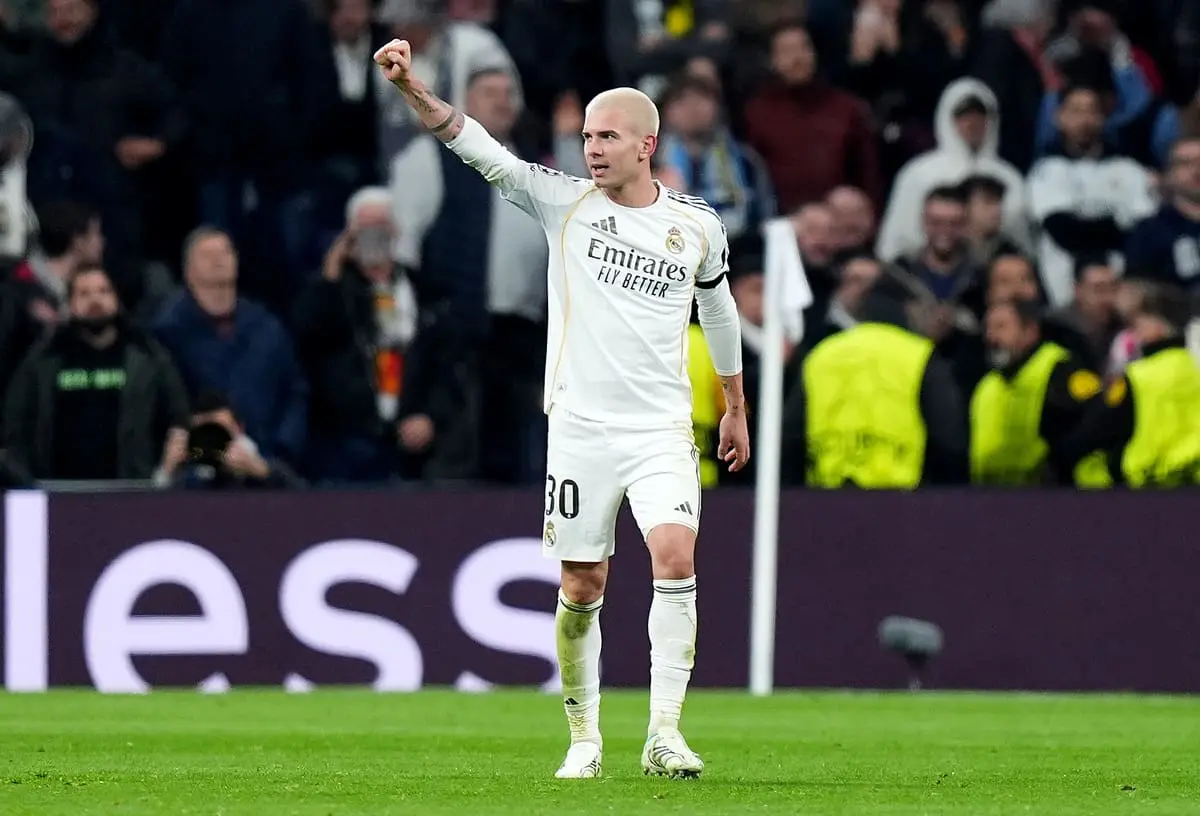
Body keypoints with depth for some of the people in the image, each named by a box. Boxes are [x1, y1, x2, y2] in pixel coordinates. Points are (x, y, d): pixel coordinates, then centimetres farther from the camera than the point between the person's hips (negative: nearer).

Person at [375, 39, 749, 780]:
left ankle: (664, 732, -16)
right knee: (582, 589, 2)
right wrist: (413, 89, -26)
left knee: (676, 555, -19)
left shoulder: (697, 226, 4)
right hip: (580, 427, 0)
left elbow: (719, 308, 22)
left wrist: (736, 409, 29)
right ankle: (585, 738, 18)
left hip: (662, 427, 0)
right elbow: (478, 149, -11)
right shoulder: (566, 203, 0)